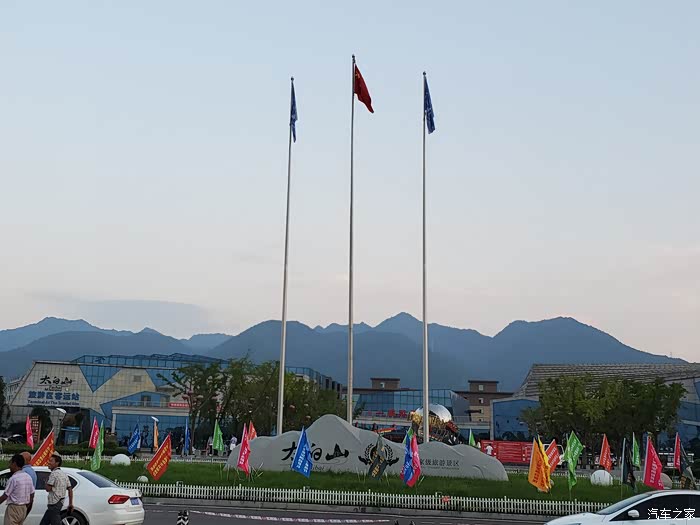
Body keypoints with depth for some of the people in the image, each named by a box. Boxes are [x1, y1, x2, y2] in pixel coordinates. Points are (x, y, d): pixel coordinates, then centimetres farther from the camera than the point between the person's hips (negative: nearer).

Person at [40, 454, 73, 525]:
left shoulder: (54, 473, -13)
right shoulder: (64, 474, 14)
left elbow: (48, 489, -17)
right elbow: (70, 489, 12)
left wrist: (47, 482, 3)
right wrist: (70, 504, 14)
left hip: (54, 503, -10)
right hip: (60, 502, 10)